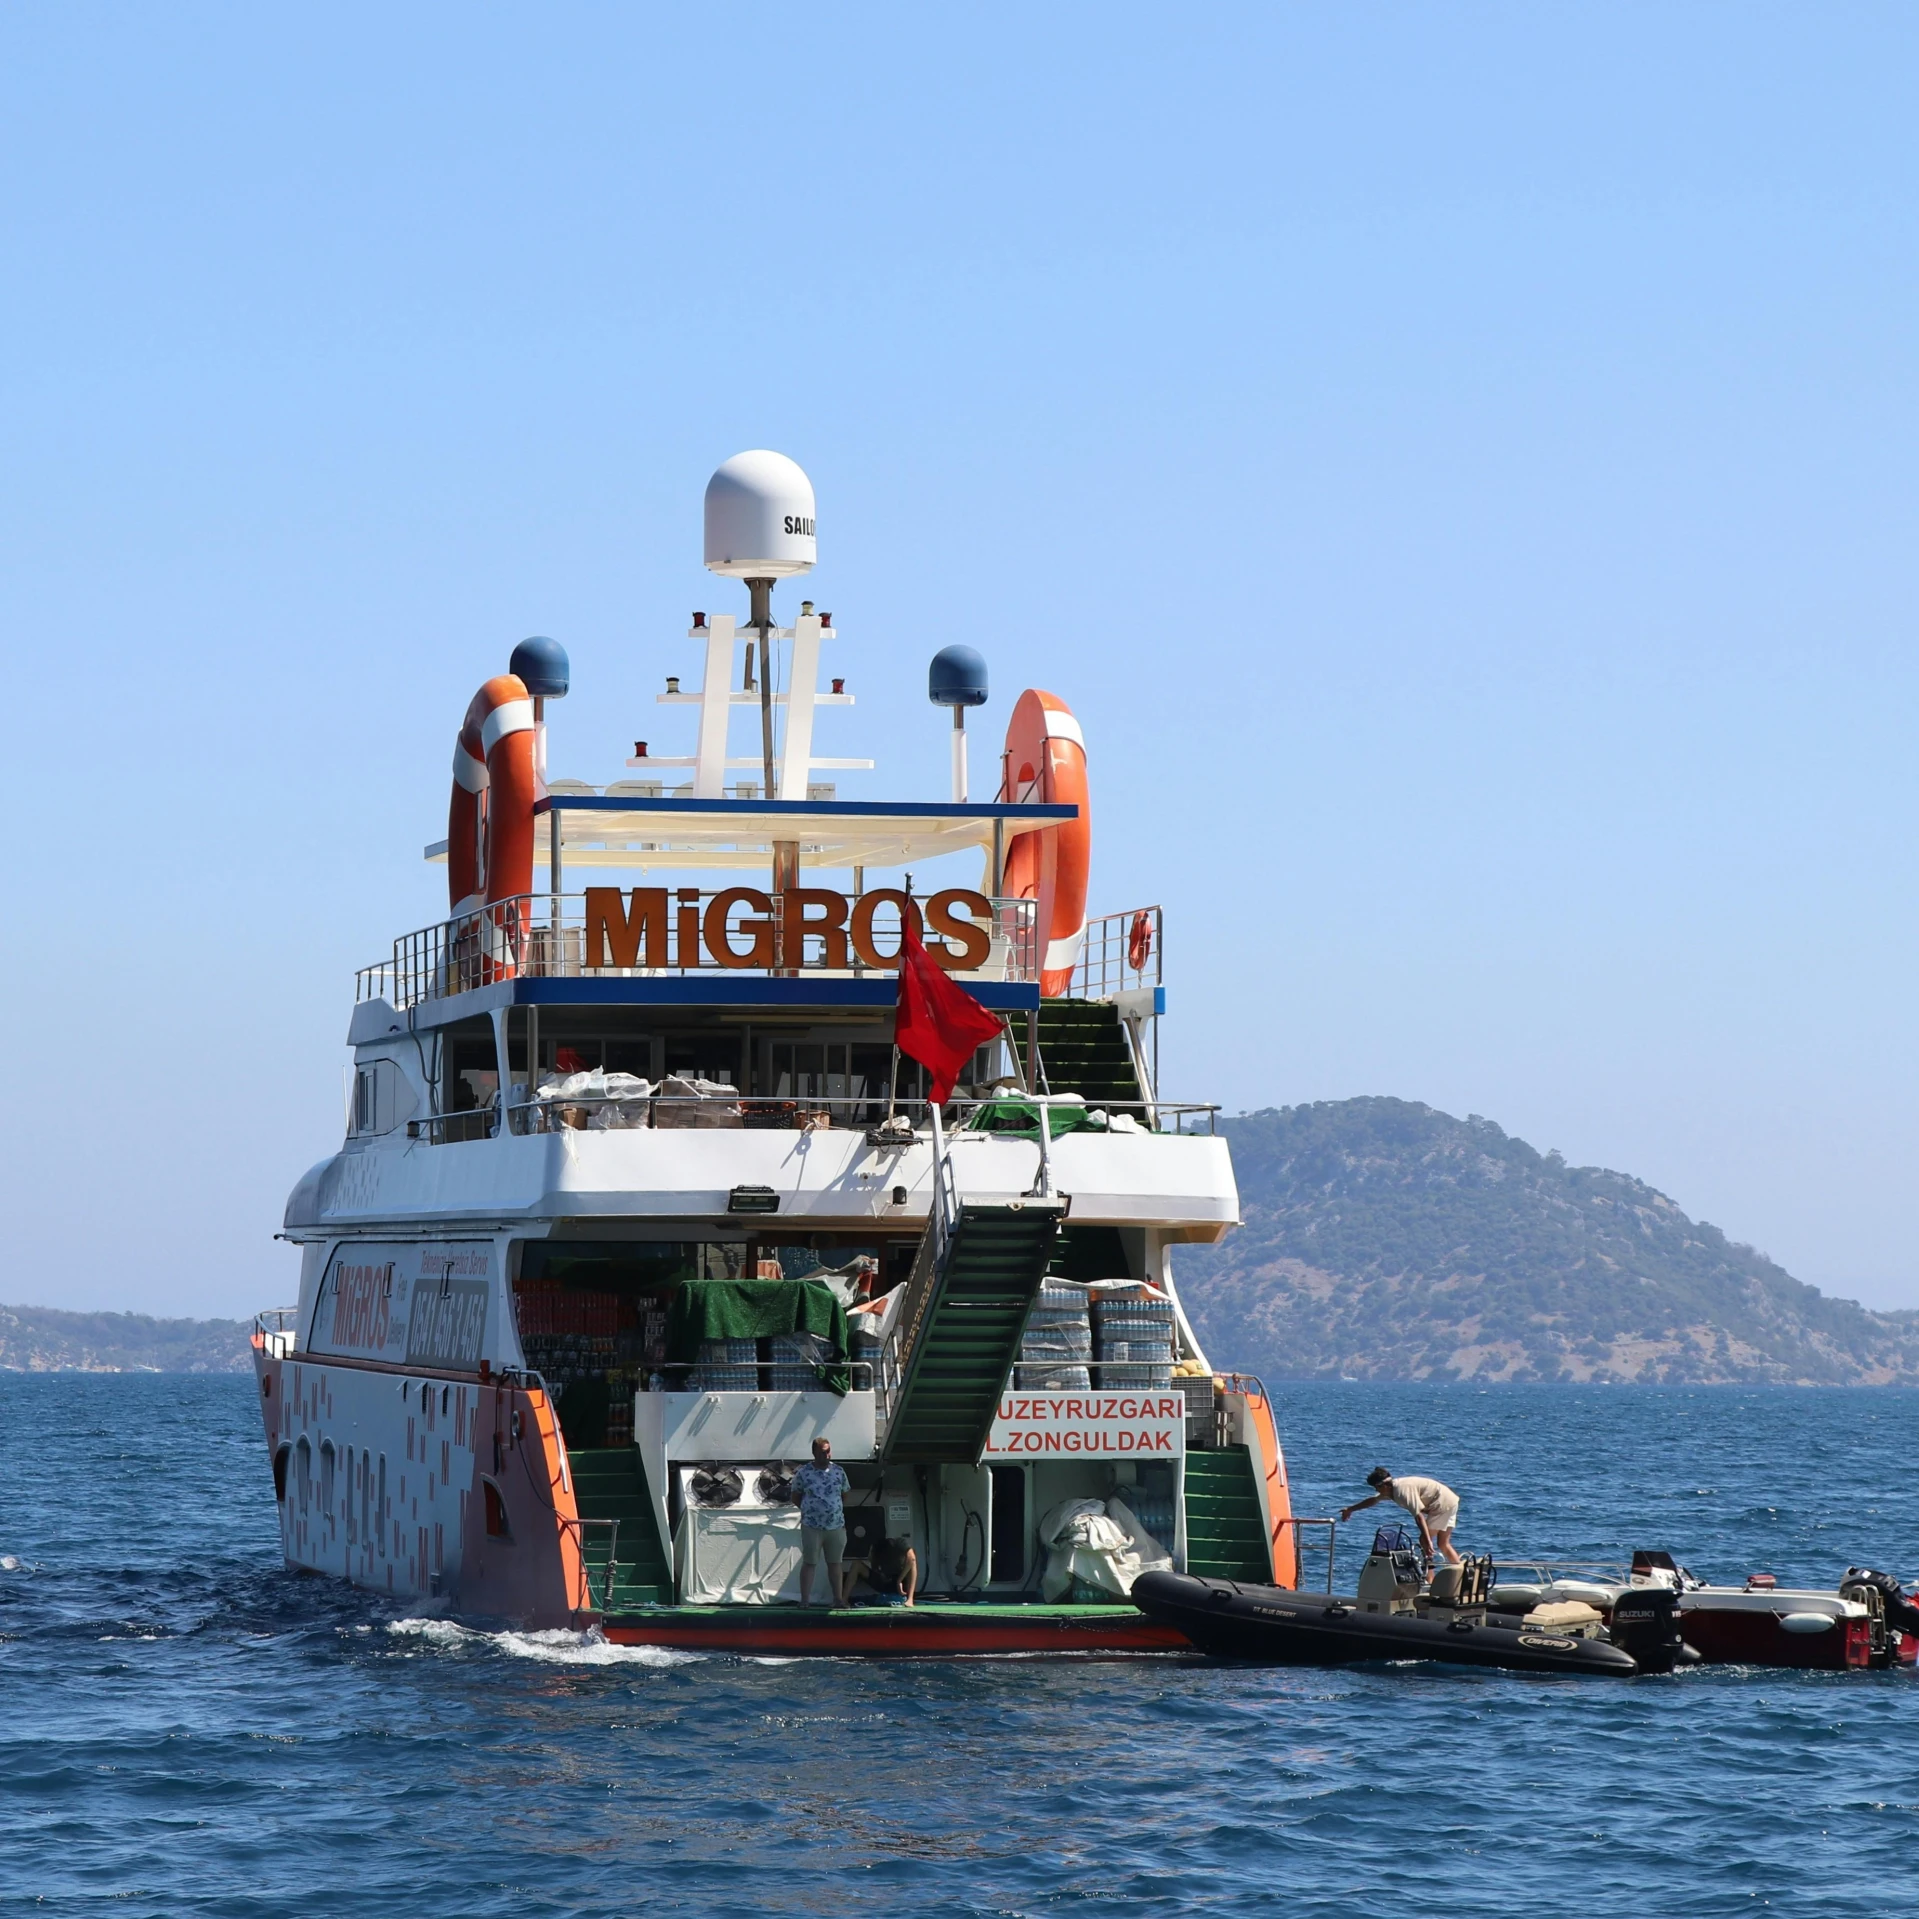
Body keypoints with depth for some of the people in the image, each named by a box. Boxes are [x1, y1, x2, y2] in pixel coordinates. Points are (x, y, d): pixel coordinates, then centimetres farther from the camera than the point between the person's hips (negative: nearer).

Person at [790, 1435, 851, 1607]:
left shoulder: (839, 1472, 6)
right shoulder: (803, 1473, -3)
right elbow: (795, 1497, 6)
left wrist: (836, 1509, 8)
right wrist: (809, 1509, 0)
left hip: (836, 1526, 3)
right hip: (811, 1527, -3)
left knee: (835, 1563, 9)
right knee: (809, 1563, -1)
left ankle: (838, 1598, 14)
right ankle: (805, 1600, 0)